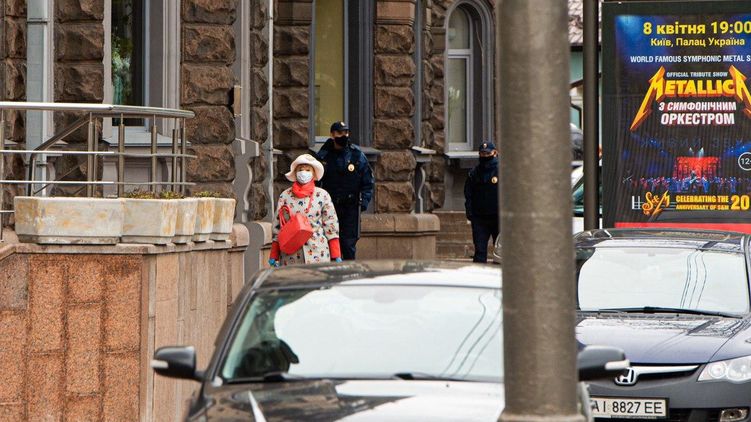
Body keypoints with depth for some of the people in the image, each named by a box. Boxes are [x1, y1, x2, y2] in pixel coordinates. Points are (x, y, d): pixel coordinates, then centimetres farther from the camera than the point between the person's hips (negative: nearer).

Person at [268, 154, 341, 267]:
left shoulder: (322, 195, 6)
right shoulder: (285, 196, 9)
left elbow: (331, 225, 5)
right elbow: (277, 226, 10)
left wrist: (336, 256, 1)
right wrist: (274, 256, 7)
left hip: (317, 254, -1)